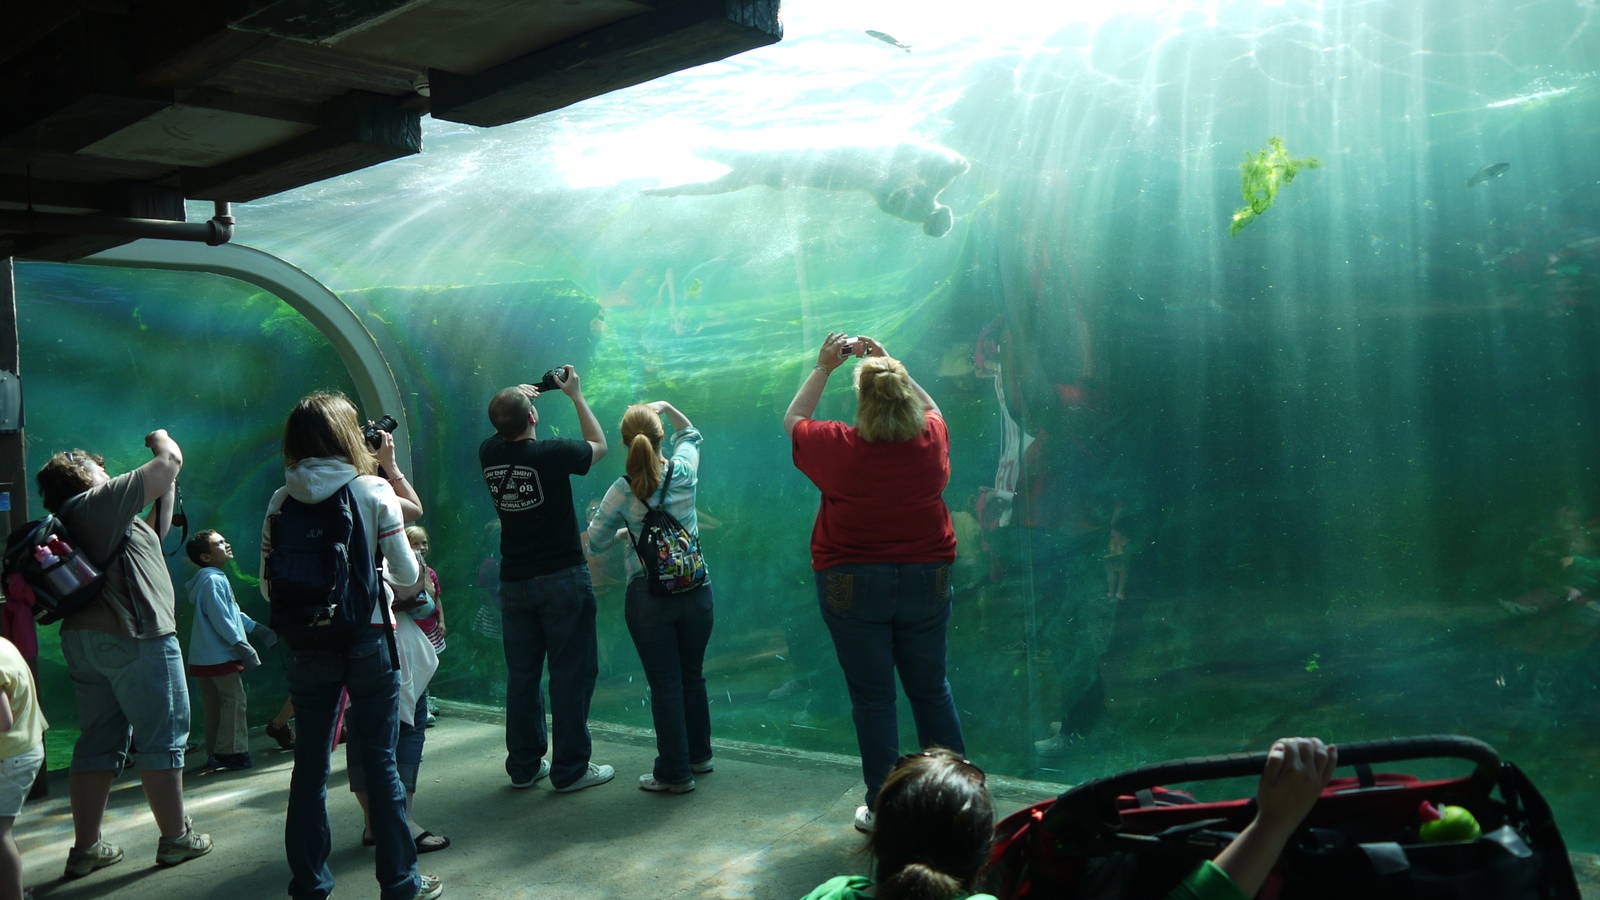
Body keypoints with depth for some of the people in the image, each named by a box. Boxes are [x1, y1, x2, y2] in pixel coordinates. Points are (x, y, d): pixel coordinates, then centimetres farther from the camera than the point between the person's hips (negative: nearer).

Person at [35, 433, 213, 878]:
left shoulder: (70, 522, 20)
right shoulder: (100, 501, -6)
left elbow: (154, 530, 26)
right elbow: (169, 462, -7)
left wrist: (168, 485, 25)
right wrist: (162, 439, 13)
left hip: (84, 639, 9)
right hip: (134, 638, -9)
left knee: (99, 742, 12)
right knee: (162, 739, -1)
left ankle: (86, 847, 15)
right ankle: (176, 838, 5)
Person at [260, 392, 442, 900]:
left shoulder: (282, 501, 1)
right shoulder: (373, 491, -7)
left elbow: (268, 585, 2)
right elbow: (406, 572, -6)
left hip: (305, 645, 3)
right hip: (367, 641, -3)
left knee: (310, 764, 11)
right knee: (380, 762, 5)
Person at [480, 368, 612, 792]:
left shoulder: (489, 454, -3)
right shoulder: (552, 454, -17)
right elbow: (599, 444, 4)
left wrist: (517, 399, 26)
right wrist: (576, 395, 11)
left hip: (514, 582, 6)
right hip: (562, 578, -5)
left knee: (522, 674, 13)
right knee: (571, 673, 2)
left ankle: (524, 765, 21)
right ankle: (570, 769, 6)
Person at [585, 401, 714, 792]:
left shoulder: (622, 492, -9)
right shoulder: (684, 472, -4)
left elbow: (595, 543, 1)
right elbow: (690, 434, 20)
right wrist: (667, 407, 14)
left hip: (648, 595, -3)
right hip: (695, 589, 3)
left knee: (665, 683, 5)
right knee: (693, 675, 19)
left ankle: (675, 772, 14)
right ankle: (698, 755, 34)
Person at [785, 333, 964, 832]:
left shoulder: (840, 447, -14)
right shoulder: (932, 439, -6)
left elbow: (792, 421, 7)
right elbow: (930, 406, 20)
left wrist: (823, 368, 13)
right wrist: (888, 363, 19)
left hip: (852, 586, -3)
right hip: (925, 581, 3)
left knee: (872, 697, 6)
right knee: (931, 690, 16)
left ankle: (882, 808, 15)